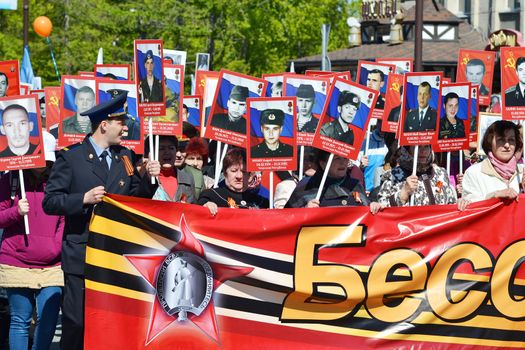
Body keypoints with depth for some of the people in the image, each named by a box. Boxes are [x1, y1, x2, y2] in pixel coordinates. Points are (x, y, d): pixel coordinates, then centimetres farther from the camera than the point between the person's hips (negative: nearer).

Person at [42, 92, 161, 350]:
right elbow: (50, 202, -6)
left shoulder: (125, 157, 12)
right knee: (77, 323, -5)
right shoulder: (71, 157, -4)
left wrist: (148, 178, -4)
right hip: (82, 255, -5)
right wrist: (84, 199, -19)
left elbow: (136, 199, 14)